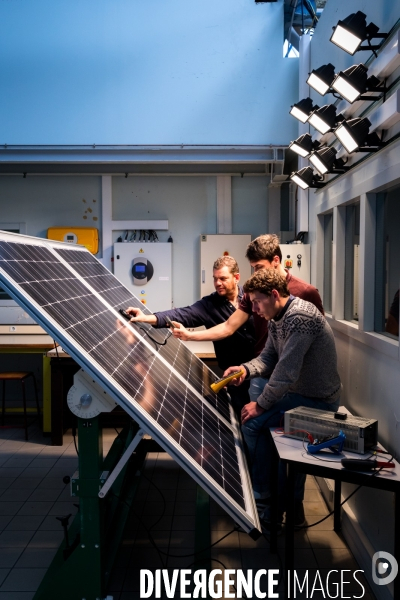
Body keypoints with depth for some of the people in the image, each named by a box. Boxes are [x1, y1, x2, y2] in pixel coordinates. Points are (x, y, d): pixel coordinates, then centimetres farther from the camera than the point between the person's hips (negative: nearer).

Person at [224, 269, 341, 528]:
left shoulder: (299, 316, -26)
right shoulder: (277, 318, 5)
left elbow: (286, 371, -28)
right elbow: (268, 357, 10)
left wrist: (261, 405, -19)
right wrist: (246, 369, -10)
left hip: (318, 400, -10)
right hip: (300, 391, 10)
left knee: (253, 422, -13)